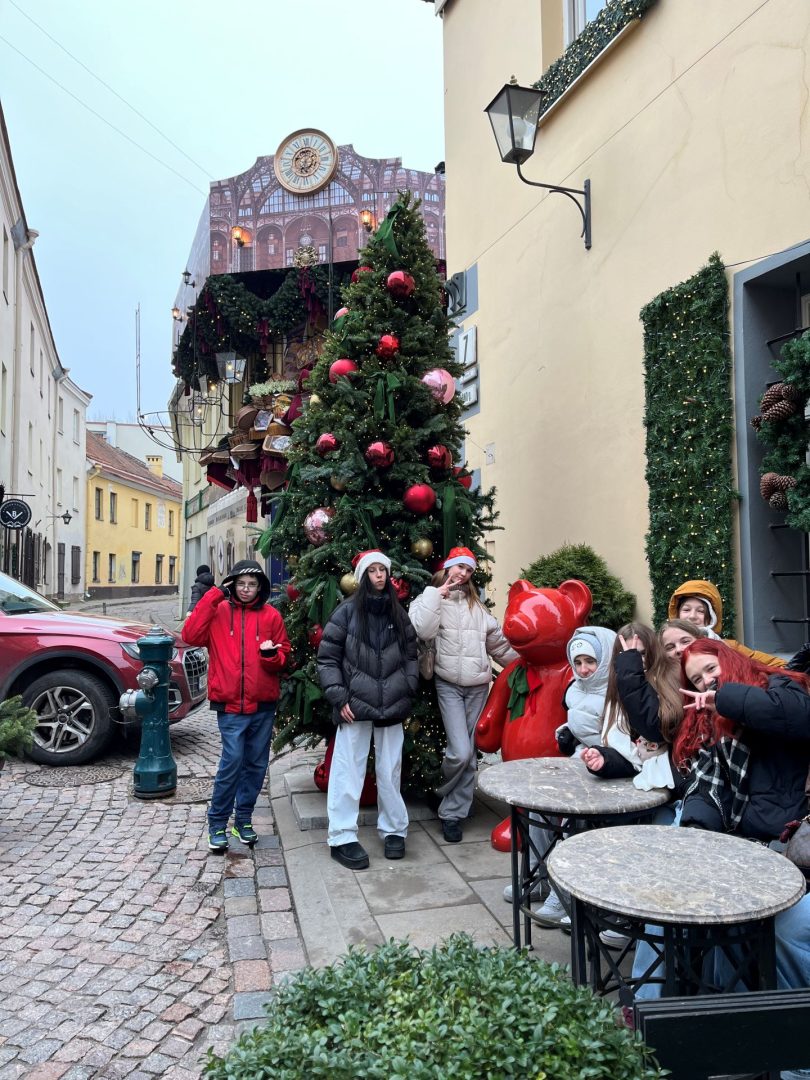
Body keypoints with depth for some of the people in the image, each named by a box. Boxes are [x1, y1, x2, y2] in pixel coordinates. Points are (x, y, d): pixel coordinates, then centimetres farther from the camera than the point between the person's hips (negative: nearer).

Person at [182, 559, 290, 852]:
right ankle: (217, 823, 8)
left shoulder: (271, 616, 4)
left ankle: (243, 819, 28)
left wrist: (271, 654, -15)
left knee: (256, 763, 10)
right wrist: (214, 596, -15)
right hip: (230, 705, -3)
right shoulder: (219, 611, 0)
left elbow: (283, 654, 9)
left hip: (263, 704, 3)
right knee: (232, 760, -10)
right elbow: (190, 635, -15)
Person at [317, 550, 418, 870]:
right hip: (355, 706, -3)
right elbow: (327, 658, -1)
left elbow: (410, 655, 15)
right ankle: (341, 837, 10)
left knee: (390, 771, 11)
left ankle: (394, 830, 26)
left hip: (392, 707, 3)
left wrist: (408, 692, 4)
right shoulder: (347, 612, -2)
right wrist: (339, 698, -8)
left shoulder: (399, 613, 9)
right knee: (348, 771, 0)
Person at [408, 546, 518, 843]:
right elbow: (422, 630, -19)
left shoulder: (476, 604, 15)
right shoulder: (431, 598, 2)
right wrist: (439, 593, -12)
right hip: (449, 685, -5)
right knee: (460, 752, -14)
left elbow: (498, 643, 19)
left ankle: (453, 812, 19)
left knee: (471, 754, 5)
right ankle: (444, 796, 16)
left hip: (478, 686, 5)